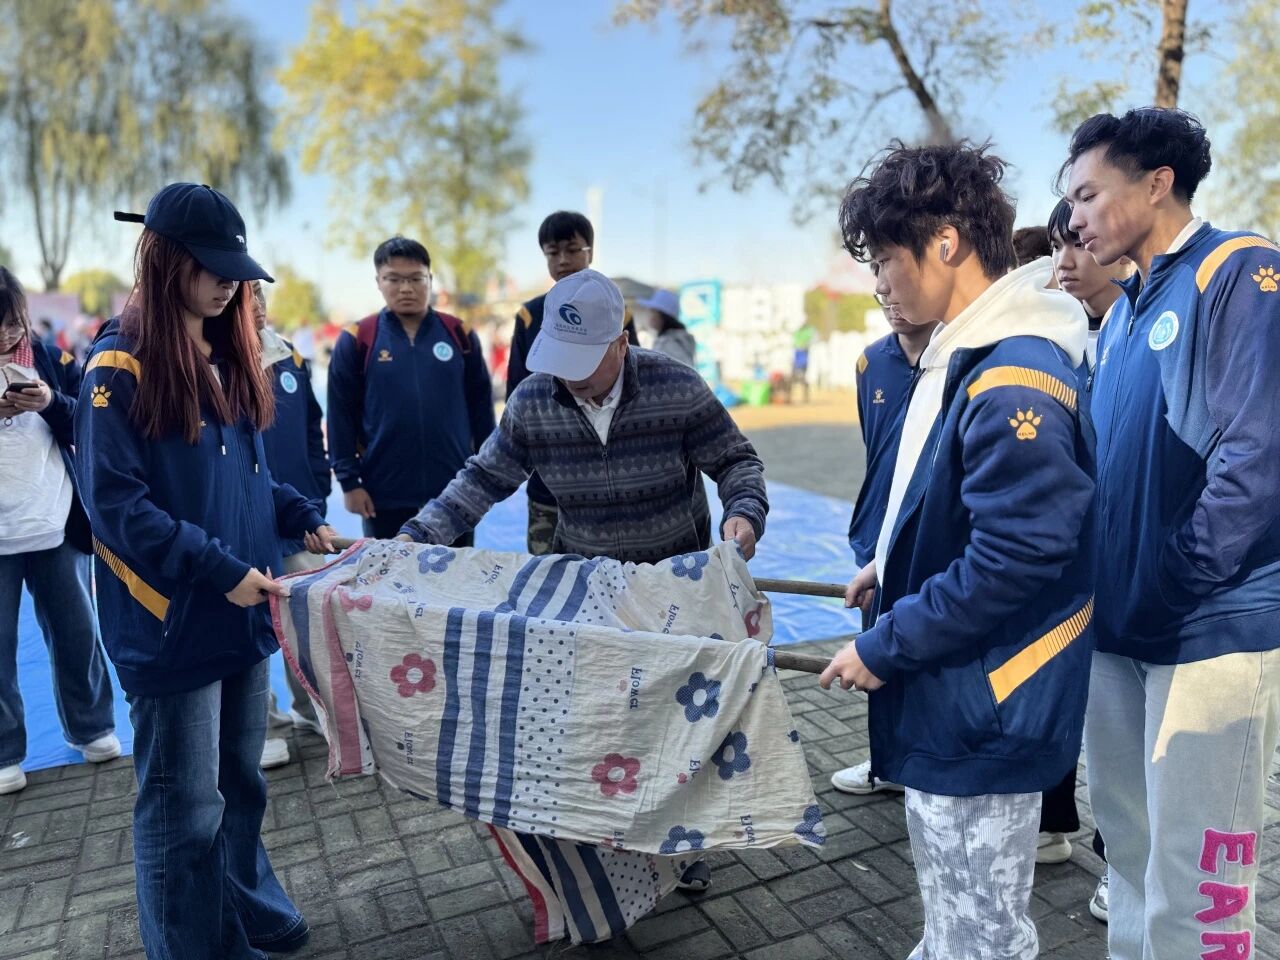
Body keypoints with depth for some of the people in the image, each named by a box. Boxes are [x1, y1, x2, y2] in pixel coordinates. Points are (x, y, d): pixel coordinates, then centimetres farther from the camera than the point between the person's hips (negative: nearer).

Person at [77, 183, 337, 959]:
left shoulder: (228, 355, 10)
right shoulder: (122, 365, -12)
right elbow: (115, 503, -17)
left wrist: (303, 519, 5)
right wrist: (220, 571, -22)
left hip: (242, 611, 7)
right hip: (172, 620, -7)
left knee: (241, 781, 21)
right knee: (185, 808, 7)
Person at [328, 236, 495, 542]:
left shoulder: (460, 335, 2)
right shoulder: (356, 340, -3)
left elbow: (481, 408, 6)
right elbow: (342, 416, -1)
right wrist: (349, 481, -4)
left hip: (454, 493, 2)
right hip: (386, 496, -1)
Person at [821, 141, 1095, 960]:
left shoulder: (1012, 379, -26)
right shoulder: (971, 354, 6)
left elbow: (1015, 557, -28)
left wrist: (885, 647, -20)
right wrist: (893, 567, 15)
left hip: (983, 708, -10)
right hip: (953, 693, 10)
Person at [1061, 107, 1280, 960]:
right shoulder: (1126, 310, 15)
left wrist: (1175, 586, -17)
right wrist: (1102, 587, 8)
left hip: (1209, 627, -7)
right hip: (1122, 624, 8)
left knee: (1193, 862, 3)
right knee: (1130, 837, 19)